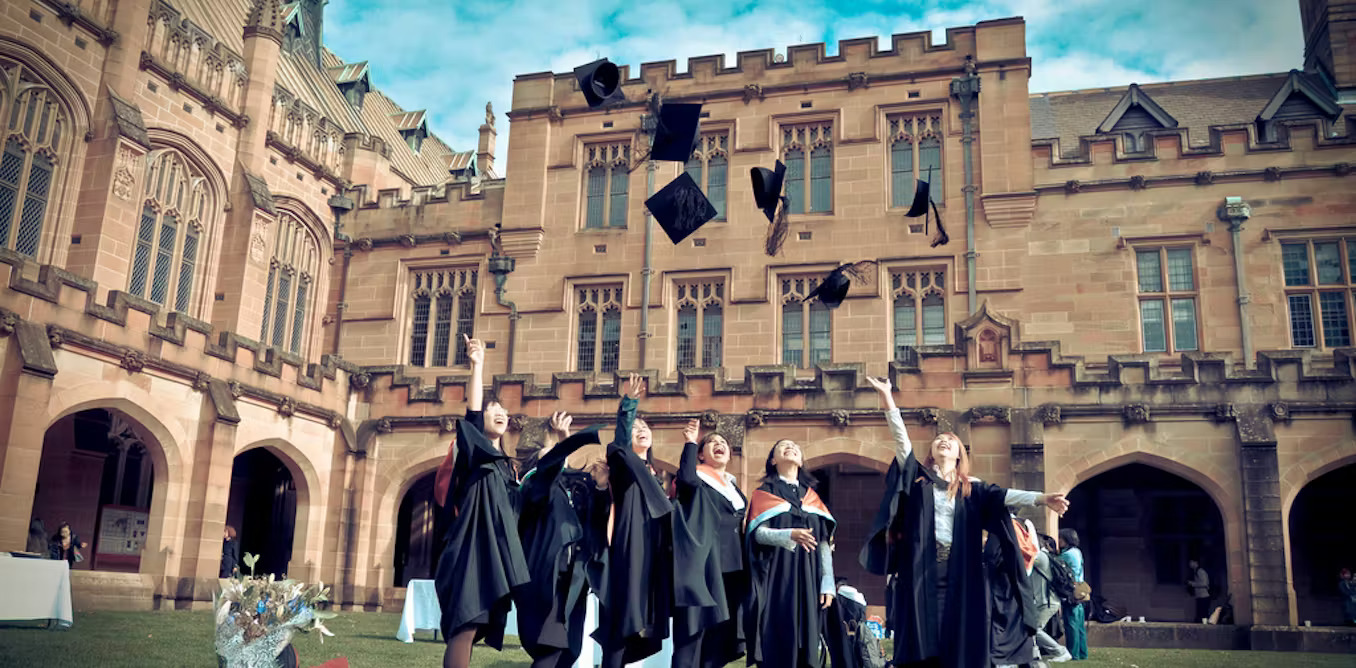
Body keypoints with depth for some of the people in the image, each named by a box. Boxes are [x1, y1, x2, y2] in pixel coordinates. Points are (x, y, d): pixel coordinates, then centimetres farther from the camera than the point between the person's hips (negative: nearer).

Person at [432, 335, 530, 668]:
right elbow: (471, 412, -17)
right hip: (472, 548, -8)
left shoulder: (502, 463, 22)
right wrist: (478, 365, -25)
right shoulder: (475, 451, 1)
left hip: (493, 551, 8)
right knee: (466, 626, -16)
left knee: (470, 628, 7)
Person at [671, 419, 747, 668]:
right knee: (695, 625, -12)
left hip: (731, 566, 7)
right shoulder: (697, 478, 0)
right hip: (703, 563, -7)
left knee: (720, 628, 8)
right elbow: (686, 479, -26)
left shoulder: (732, 486, 22)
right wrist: (690, 443, -20)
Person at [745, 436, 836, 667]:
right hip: (776, 580, -3)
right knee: (777, 643, -9)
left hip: (807, 581, 3)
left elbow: (824, 543, 11)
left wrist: (828, 584, 1)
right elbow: (758, 532, -8)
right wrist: (790, 535, -26)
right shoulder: (764, 493, 6)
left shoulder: (812, 497, 16)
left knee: (806, 642, 0)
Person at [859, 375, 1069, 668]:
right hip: (921, 571, -1)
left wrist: (1042, 499, -17)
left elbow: (1004, 496, 0)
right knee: (922, 639, -5)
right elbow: (900, 438, 2)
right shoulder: (918, 477, 11)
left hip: (960, 573, 1)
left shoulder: (972, 488, 14)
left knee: (960, 639, -1)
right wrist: (886, 396, -8)